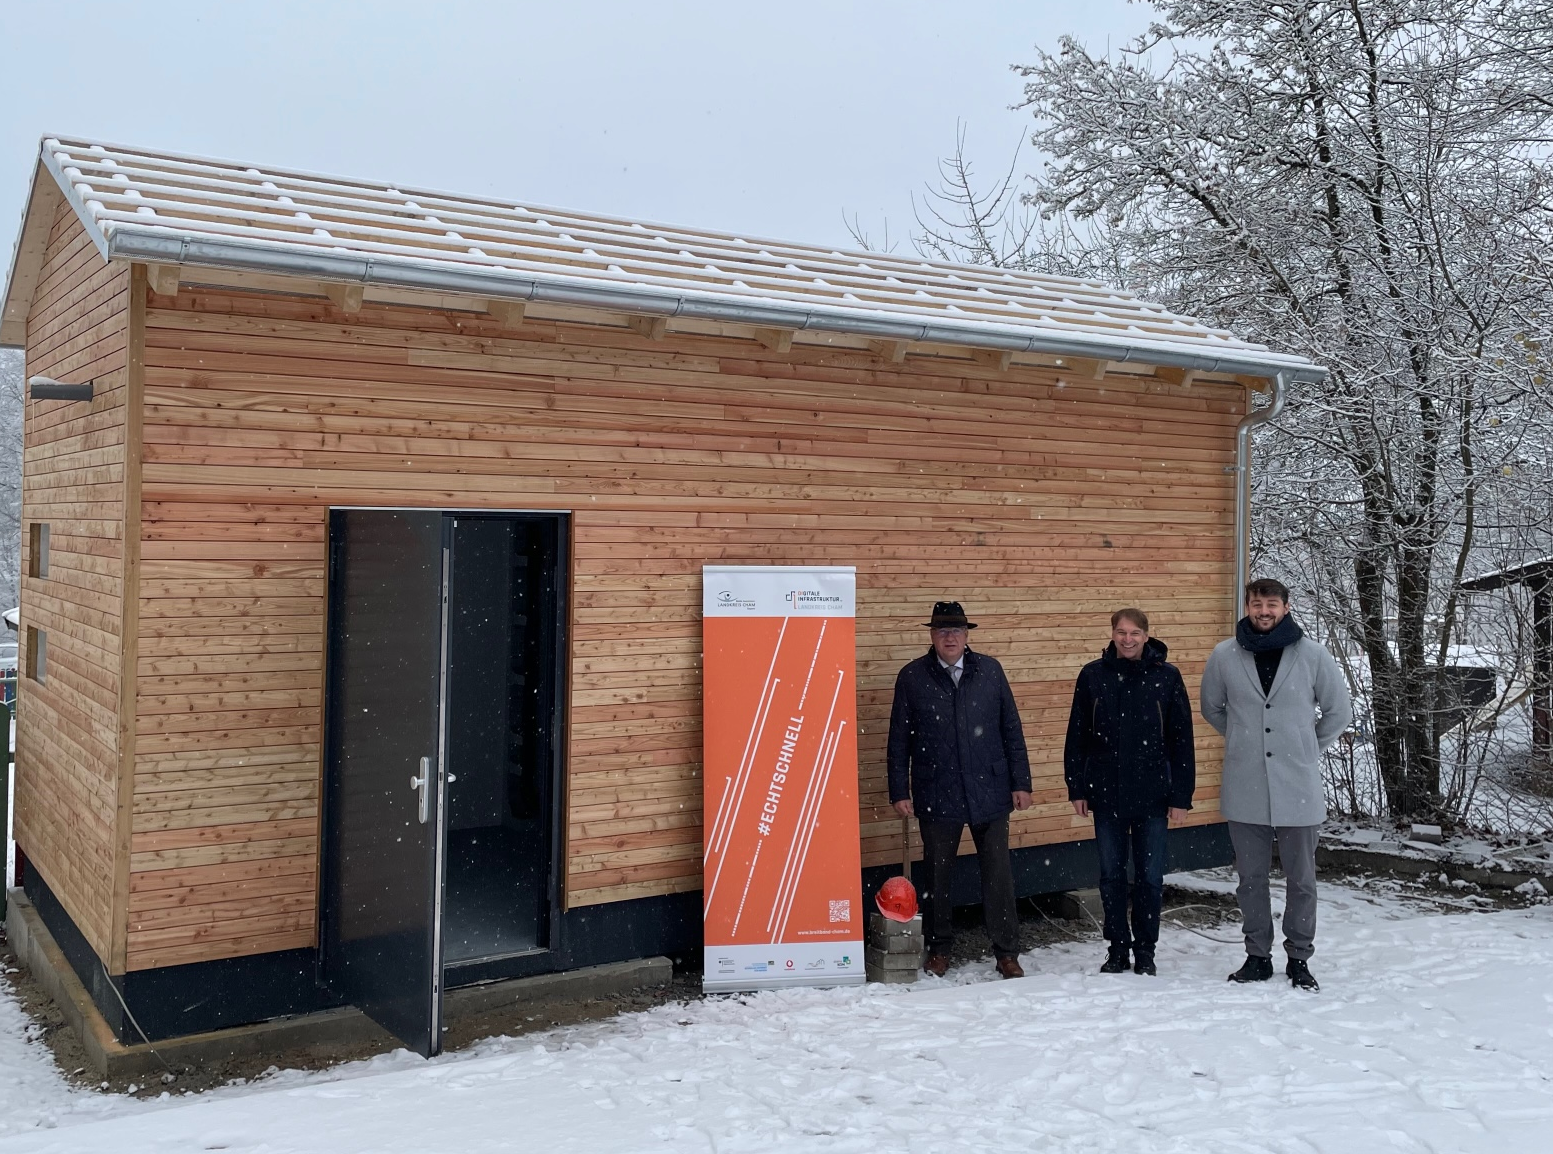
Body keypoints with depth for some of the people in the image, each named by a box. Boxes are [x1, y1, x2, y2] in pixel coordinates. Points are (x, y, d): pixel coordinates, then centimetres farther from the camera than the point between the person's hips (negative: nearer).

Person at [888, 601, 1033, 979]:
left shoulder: (990, 671, 4)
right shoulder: (912, 677, 0)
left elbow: (1011, 730, 6)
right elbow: (899, 739, 3)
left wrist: (1021, 782, 3)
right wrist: (899, 791, 0)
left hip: (990, 792, 1)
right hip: (936, 795, 0)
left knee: (998, 874, 2)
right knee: (937, 875, 10)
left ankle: (1007, 952, 13)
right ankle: (938, 948, 26)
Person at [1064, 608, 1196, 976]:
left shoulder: (1166, 676, -3)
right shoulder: (1093, 676, 0)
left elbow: (1181, 741, -1)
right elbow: (1077, 736, 4)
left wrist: (1181, 796, -4)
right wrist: (1076, 789, 2)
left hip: (1152, 794, -1)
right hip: (1106, 794, 1)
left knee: (1150, 877, 7)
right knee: (1111, 874, 10)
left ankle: (1145, 949, 21)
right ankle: (1117, 948, 23)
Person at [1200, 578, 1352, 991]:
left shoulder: (1312, 655, -4)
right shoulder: (1224, 656, -1)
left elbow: (1339, 711, 8)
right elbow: (1211, 707, 15)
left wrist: (1309, 749, 7)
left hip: (1298, 789, -1)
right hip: (1244, 790, 1)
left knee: (1301, 880, 9)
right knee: (1251, 878, 11)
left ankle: (1299, 958, 22)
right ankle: (1257, 955, 24)